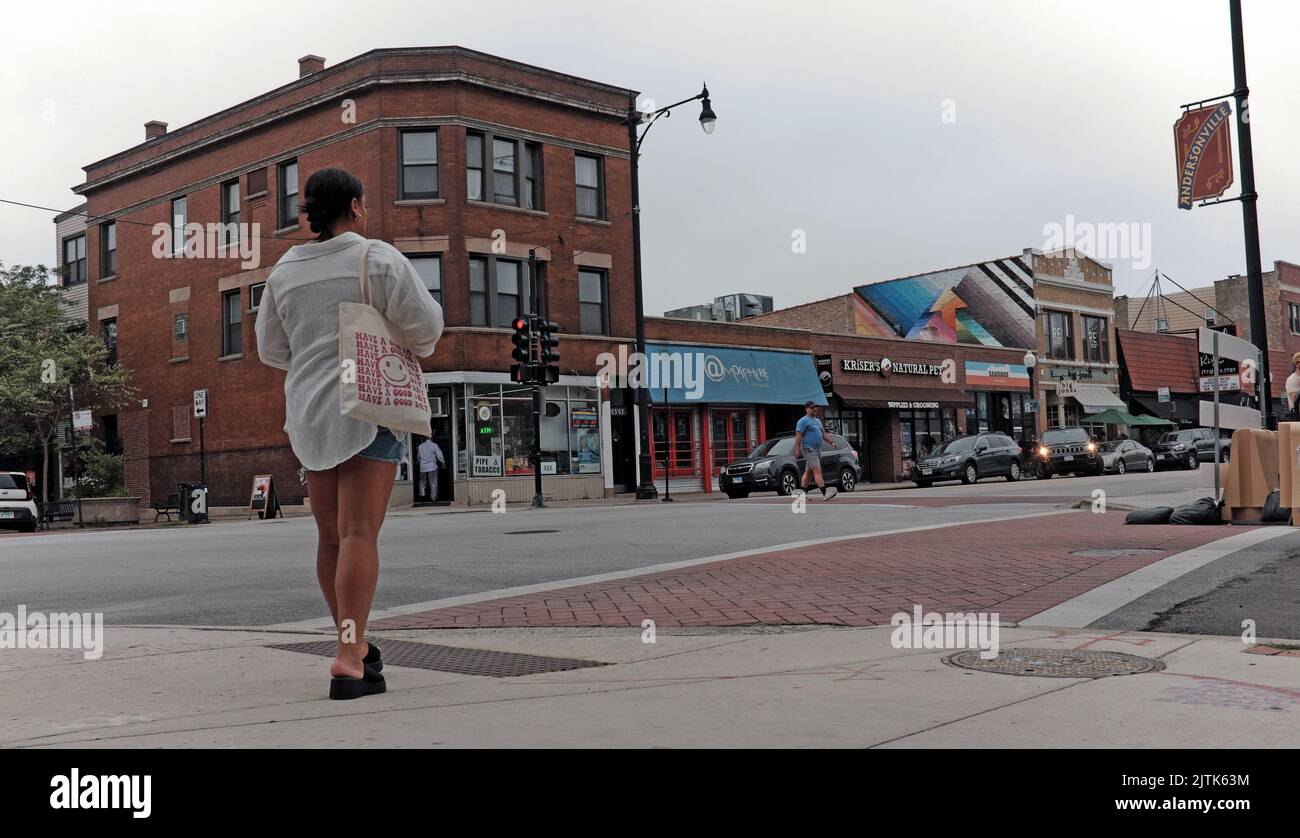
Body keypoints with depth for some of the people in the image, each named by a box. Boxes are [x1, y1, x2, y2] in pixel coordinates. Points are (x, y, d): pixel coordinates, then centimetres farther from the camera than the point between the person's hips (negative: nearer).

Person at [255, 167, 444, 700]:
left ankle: (352, 641, 28)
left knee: (330, 536, 15)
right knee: (360, 534, -12)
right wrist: (420, 348, 13)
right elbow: (424, 321, -9)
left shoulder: (285, 270, 10)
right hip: (368, 407, -6)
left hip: (309, 414, 6)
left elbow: (271, 348, 16)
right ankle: (349, 661, -20)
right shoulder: (377, 258, -6)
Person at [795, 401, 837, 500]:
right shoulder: (803, 421, -7)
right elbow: (798, 436, -14)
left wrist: (831, 442, 15)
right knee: (818, 471, -15)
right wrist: (797, 450, -21)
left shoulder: (817, 420, 20)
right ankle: (825, 494, -22)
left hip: (817, 450, 9)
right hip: (809, 450, -9)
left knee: (808, 472, 12)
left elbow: (823, 433, 26)